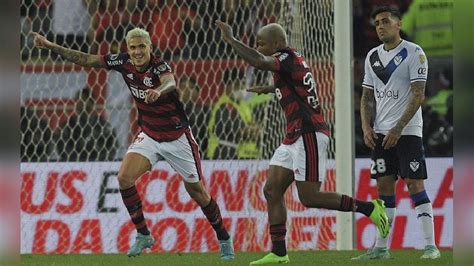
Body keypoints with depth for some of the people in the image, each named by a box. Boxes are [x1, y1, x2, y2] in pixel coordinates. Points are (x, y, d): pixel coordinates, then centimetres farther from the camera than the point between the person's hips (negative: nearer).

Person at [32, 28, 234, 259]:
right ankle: (143, 235, -2)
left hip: (177, 137, -4)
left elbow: (170, 82, -49)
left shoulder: (159, 66, -25)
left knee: (196, 190, 4)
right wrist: (51, 46, -7)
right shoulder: (123, 62, -9)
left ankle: (224, 239, 23)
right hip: (149, 135, 5)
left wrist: (158, 91, -72)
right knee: (124, 178, -17)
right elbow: (86, 60, -2)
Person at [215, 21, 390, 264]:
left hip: (309, 135, -10)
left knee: (309, 197, -10)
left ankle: (369, 208, -1)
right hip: (295, 137, 10)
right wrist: (268, 89, 43)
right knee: (272, 190, 5)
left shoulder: (289, 58, -12)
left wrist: (230, 40, -23)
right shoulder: (290, 60, 17)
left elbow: (259, 61, -31)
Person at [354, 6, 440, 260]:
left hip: (407, 131, -6)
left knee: (415, 184, -10)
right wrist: (366, 127, 1)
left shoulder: (413, 53, -6)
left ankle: (430, 245, -9)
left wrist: (398, 129, -17)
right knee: (384, 187, 5)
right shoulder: (372, 56, 13)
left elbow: (418, 95, -12)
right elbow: (367, 96, 17)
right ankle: (381, 248, 8)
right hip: (381, 133, 6)